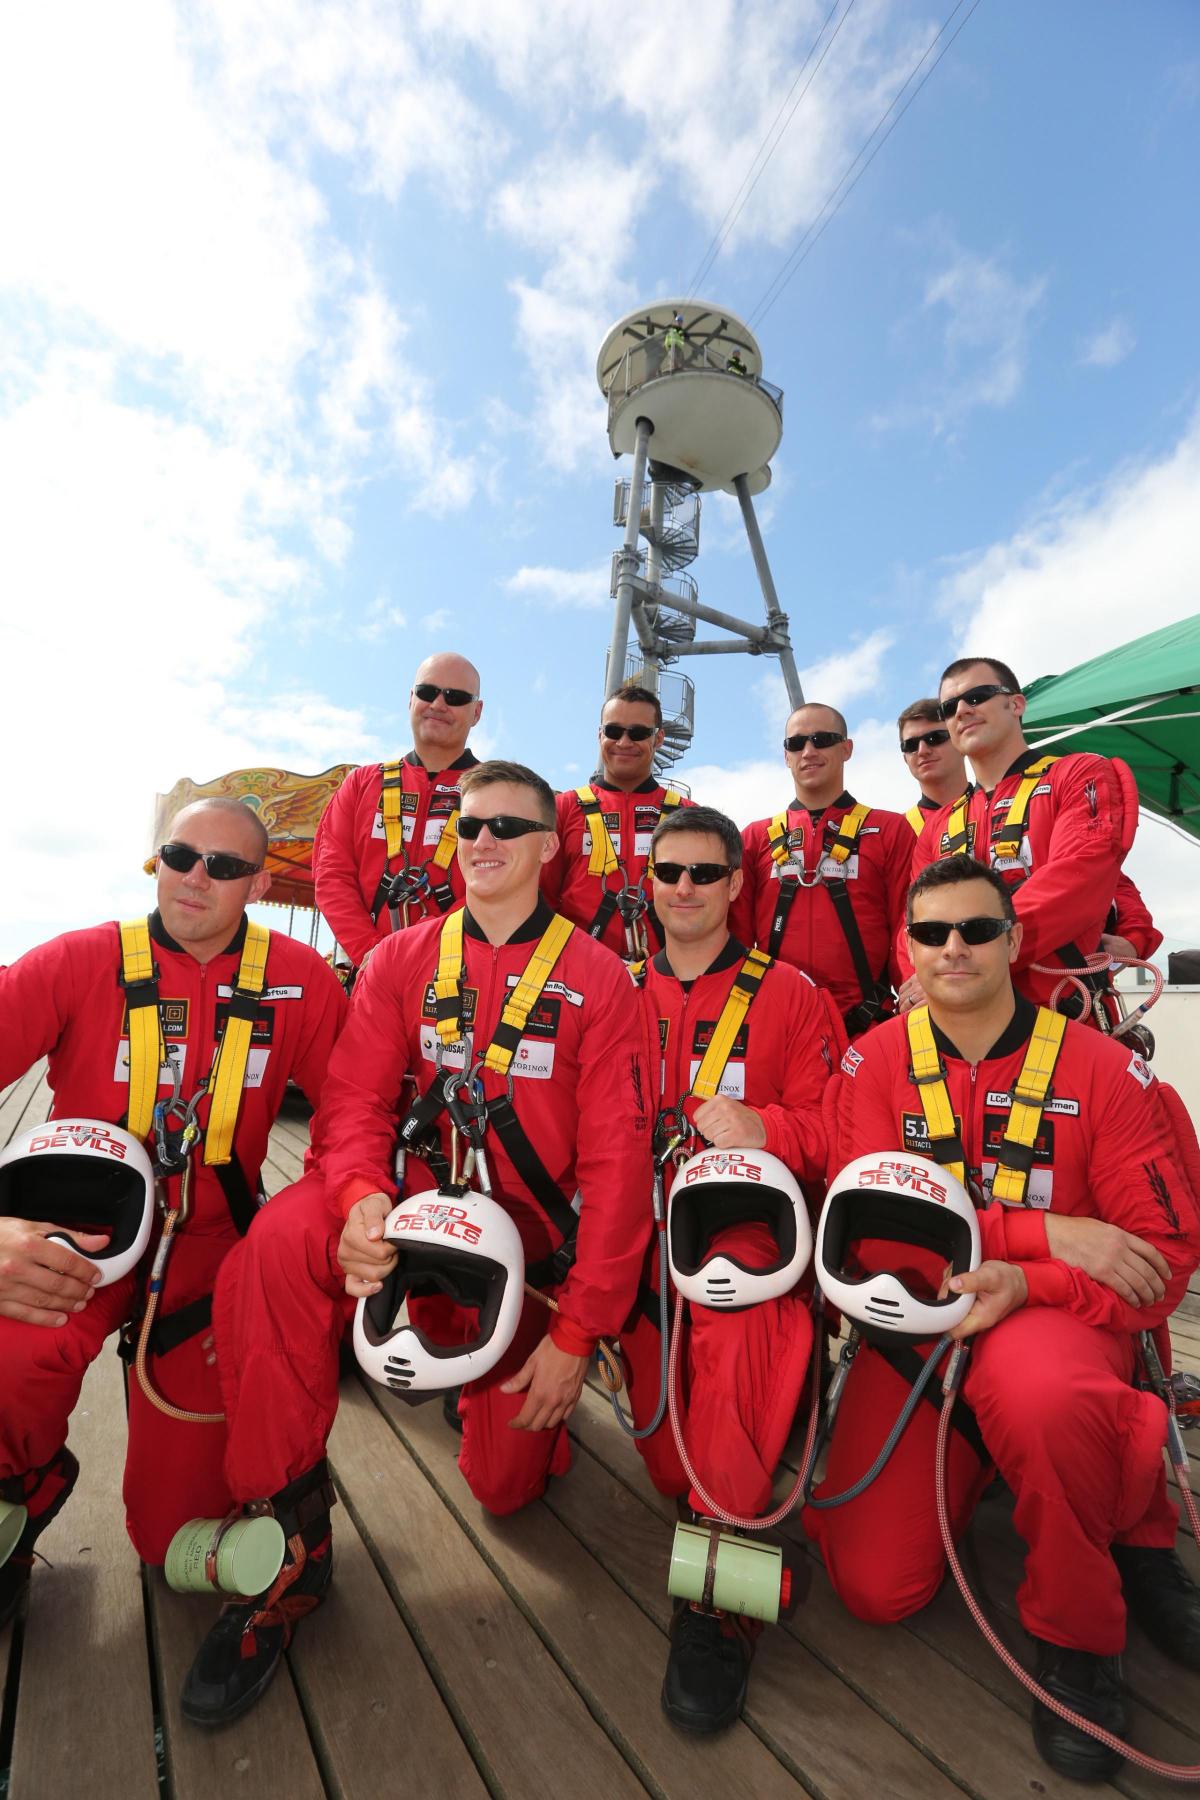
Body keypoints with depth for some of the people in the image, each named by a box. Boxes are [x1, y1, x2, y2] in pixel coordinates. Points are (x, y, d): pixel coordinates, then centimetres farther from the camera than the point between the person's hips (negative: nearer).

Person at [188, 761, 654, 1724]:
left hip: (525, 1247, 0)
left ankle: (498, 1382, 42)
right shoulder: (401, 960, 2)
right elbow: (356, 1100, -5)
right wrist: (360, 1196, -28)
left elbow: (618, 1159, -8)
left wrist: (578, 1331, -10)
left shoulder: (599, 978, -6)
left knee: (505, 1483, 7)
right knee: (280, 1241, -30)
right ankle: (289, 1539, -9)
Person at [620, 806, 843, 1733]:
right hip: (641, 1231, 3)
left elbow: (832, 1131, -1)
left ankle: (719, 1592, -15)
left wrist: (766, 1128, -20)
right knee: (672, 1471, 1)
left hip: (749, 1220, -2)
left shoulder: (790, 995, 3)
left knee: (740, 1314, -34)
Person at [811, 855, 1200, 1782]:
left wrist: (1025, 1286, -24)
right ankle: (977, 1461, 23)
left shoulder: (1104, 1069, -6)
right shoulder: (874, 1062, -5)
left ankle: (1079, 1634, -5)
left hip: (1061, 1322, -1)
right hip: (916, 1334, 2)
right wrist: (1045, 1231, -21)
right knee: (875, 1586, -4)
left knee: (1037, 1392, -37)